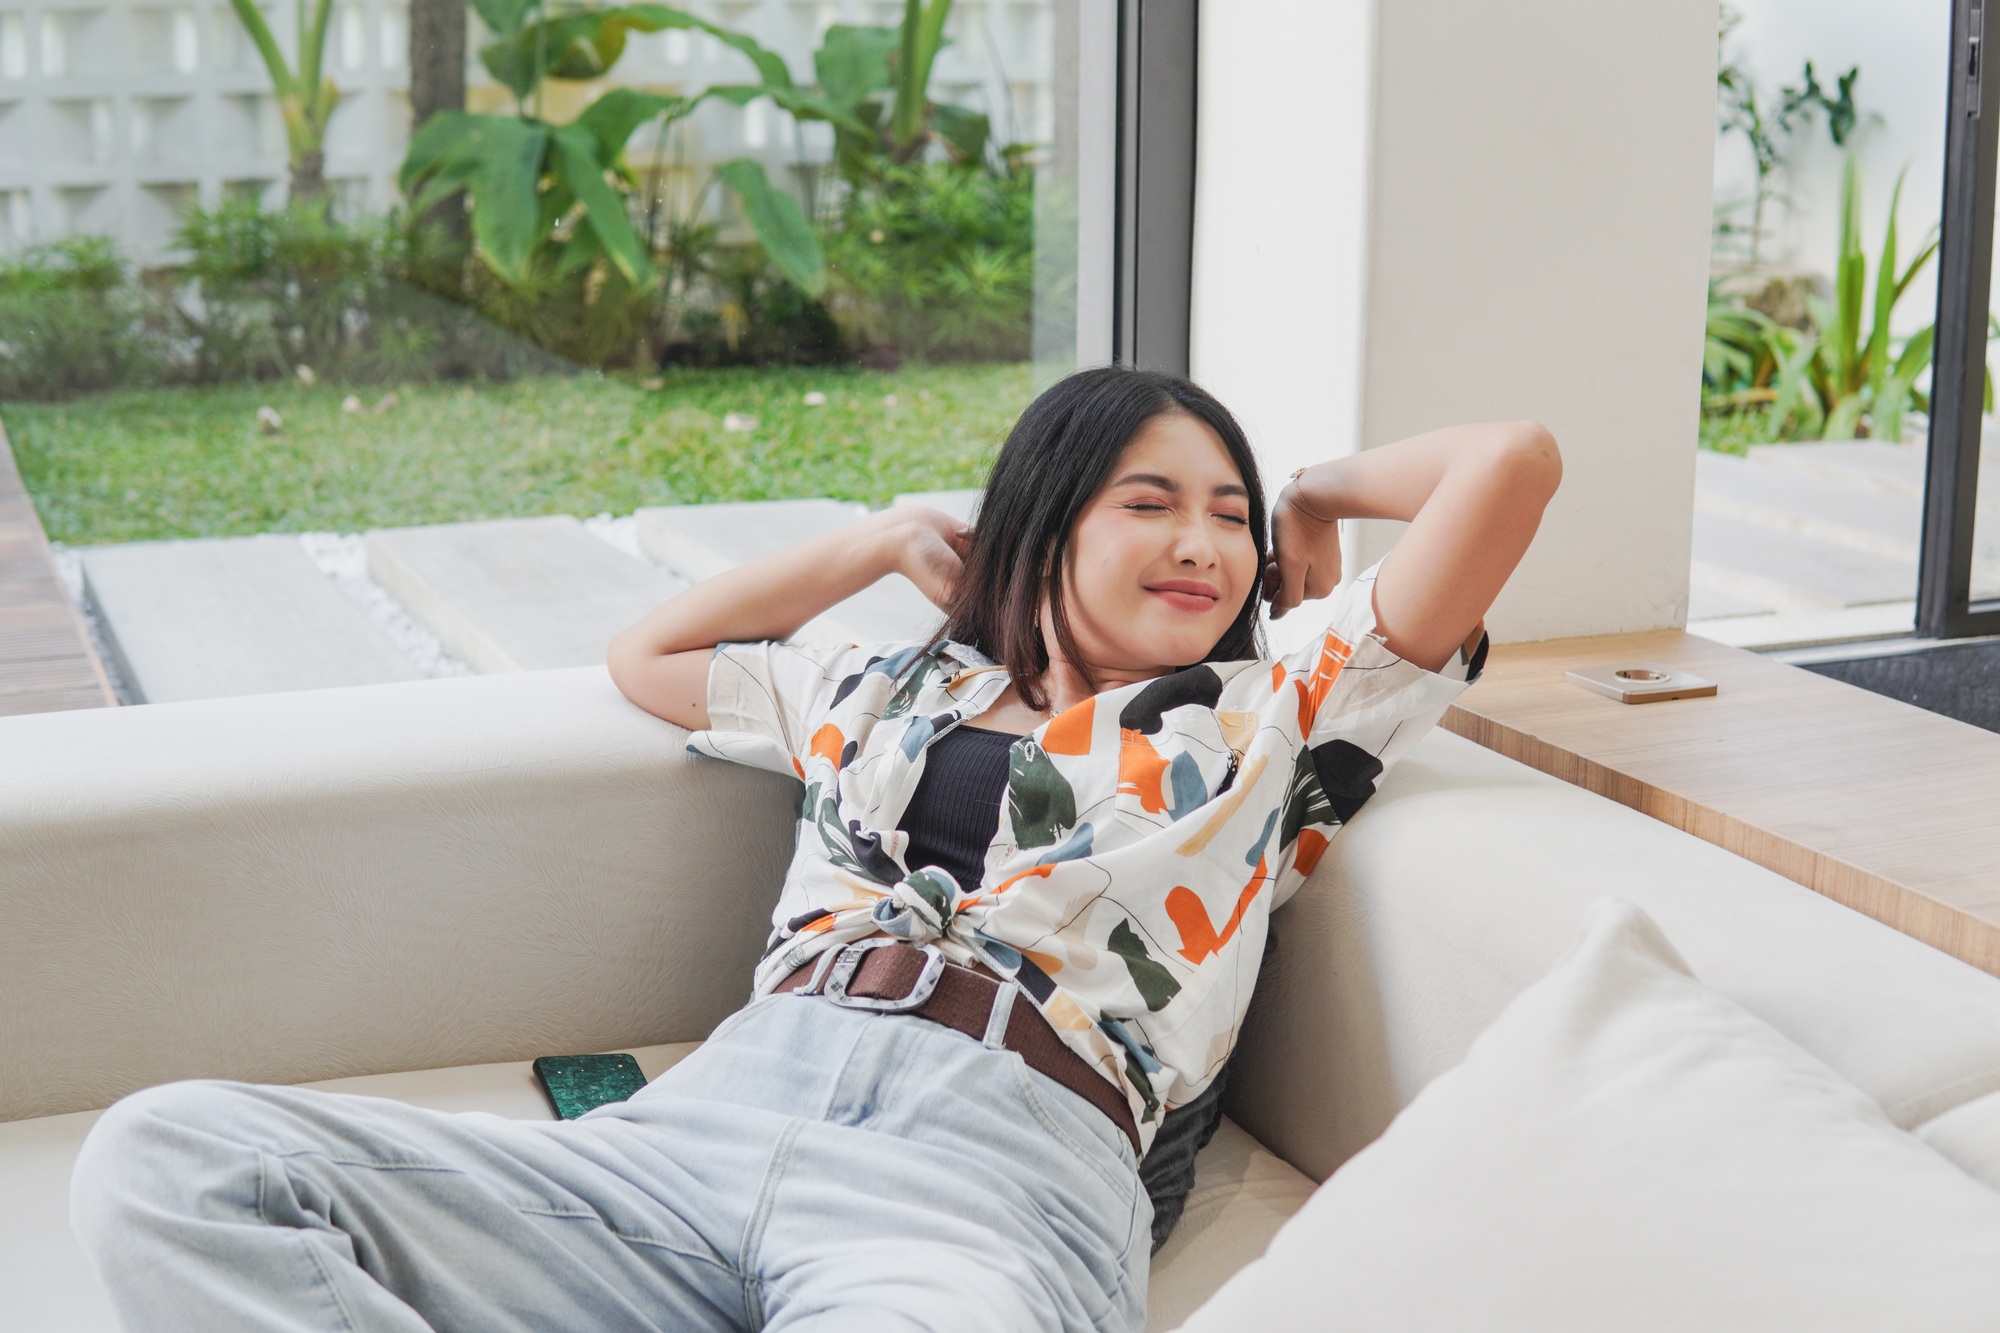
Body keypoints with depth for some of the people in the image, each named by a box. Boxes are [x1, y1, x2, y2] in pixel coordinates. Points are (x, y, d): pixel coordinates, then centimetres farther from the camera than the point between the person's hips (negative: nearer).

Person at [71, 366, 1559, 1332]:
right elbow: (647, 657, 46)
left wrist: (1318, 494, 30)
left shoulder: (1269, 723, 18)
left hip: (987, 1186, -5)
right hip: (710, 1122, 5)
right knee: (165, 1160, -17)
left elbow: (1512, 461, 11)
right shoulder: (886, 694, 30)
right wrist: (892, 539, 40)